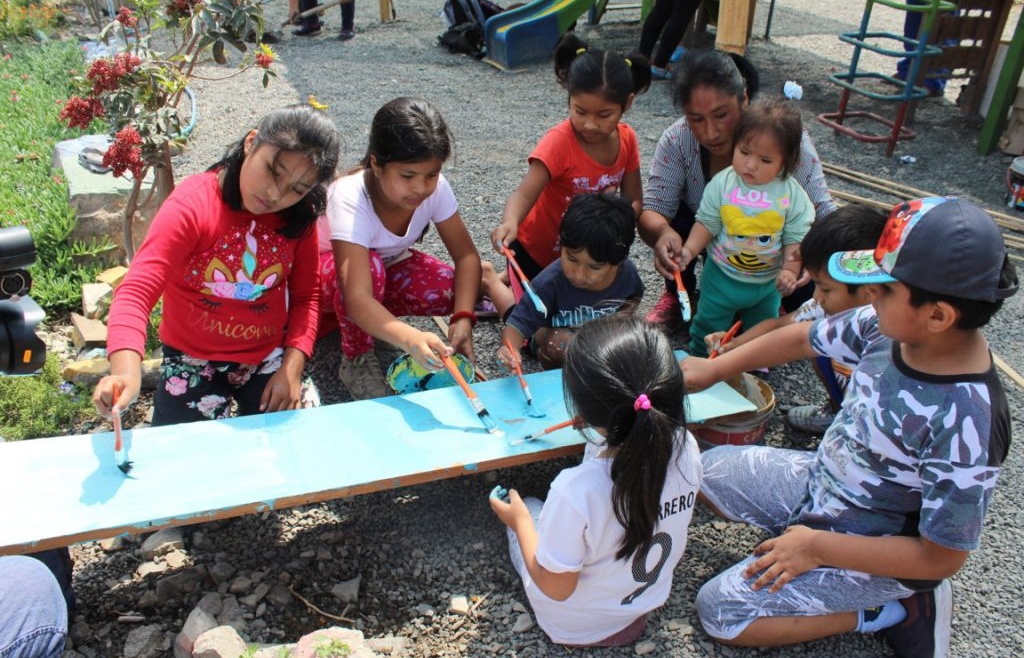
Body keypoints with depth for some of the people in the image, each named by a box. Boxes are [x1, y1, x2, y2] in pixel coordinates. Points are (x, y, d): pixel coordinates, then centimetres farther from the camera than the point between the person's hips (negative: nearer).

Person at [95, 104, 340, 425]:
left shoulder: (299, 216, -7)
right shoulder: (192, 206, -20)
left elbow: (306, 295, 2)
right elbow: (137, 291, -29)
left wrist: (292, 367, -12)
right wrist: (126, 371, -46)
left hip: (269, 358, 3)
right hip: (194, 360, -2)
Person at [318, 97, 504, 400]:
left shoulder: (434, 187, -25)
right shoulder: (350, 199, -38)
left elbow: (466, 256, -18)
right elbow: (357, 299, -48)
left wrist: (463, 318, -36)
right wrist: (410, 338, -67)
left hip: (389, 263, 4)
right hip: (329, 266, -4)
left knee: (448, 289, -24)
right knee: (371, 267, -38)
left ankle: (375, 316, 3)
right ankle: (356, 358, -14)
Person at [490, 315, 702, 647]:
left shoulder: (576, 491, -42)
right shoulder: (686, 448, -27)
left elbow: (556, 589, -25)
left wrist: (520, 521, -10)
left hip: (575, 626, -3)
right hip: (650, 600, 4)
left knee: (527, 510, 21)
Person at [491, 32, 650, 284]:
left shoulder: (626, 139, -11)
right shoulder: (559, 142, -29)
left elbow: (634, 200, -4)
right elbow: (524, 194, -40)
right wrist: (510, 222, -63)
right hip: (537, 252, -6)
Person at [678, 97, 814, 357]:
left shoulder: (791, 194, -18)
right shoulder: (722, 183, -18)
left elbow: (796, 237, -13)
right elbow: (706, 223, -11)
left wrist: (790, 270, -26)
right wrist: (689, 250, -24)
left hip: (768, 283, 1)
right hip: (722, 277, -1)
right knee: (708, 330, 17)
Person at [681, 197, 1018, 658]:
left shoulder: (963, 423, -35)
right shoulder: (889, 326, -17)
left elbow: (942, 557, -26)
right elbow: (804, 339, 3)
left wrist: (818, 547, -21)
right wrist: (714, 368, 5)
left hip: (867, 547, -8)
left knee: (720, 612, -8)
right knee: (709, 468, 15)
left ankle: (890, 609, 2)